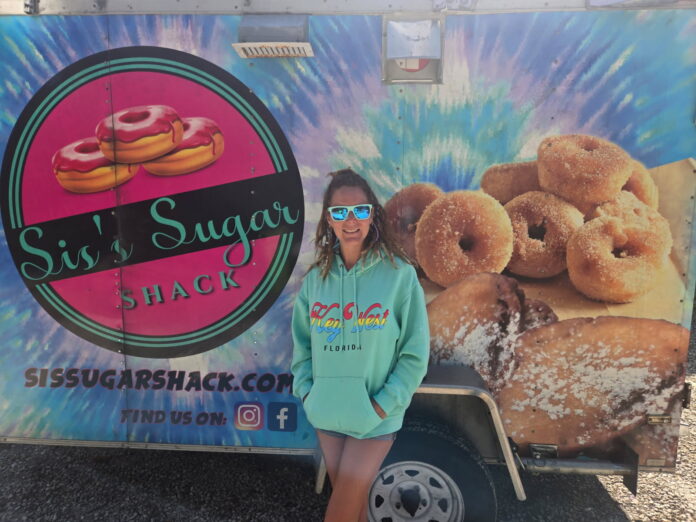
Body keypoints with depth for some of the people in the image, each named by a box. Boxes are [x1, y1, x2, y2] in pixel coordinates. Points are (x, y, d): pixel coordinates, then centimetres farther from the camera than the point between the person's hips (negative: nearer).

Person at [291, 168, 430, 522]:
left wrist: (382, 405, -13)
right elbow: (301, 343, 8)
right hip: (327, 415, 4)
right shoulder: (316, 277, 0)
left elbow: (415, 354, -10)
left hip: (374, 420, -3)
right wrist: (306, 392, -1)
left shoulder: (399, 274, -11)